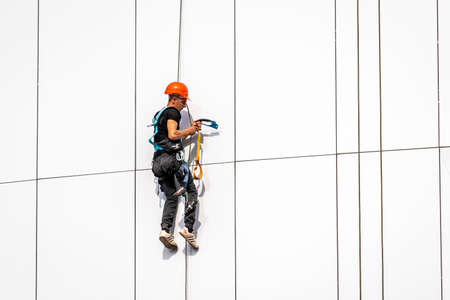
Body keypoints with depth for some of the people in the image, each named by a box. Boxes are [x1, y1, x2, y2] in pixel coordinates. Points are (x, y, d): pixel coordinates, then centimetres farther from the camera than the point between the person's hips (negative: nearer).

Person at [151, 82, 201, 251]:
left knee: (171, 197, 9)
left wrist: (190, 130, 22)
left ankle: (165, 230, -8)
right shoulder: (172, 112, -4)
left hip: (159, 160, 9)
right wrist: (189, 131, -3)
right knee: (191, 192, -1)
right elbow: (172, 134, -19)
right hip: (172, 157, -9)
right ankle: (188, 229, -12)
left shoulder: (159, 114, 25)